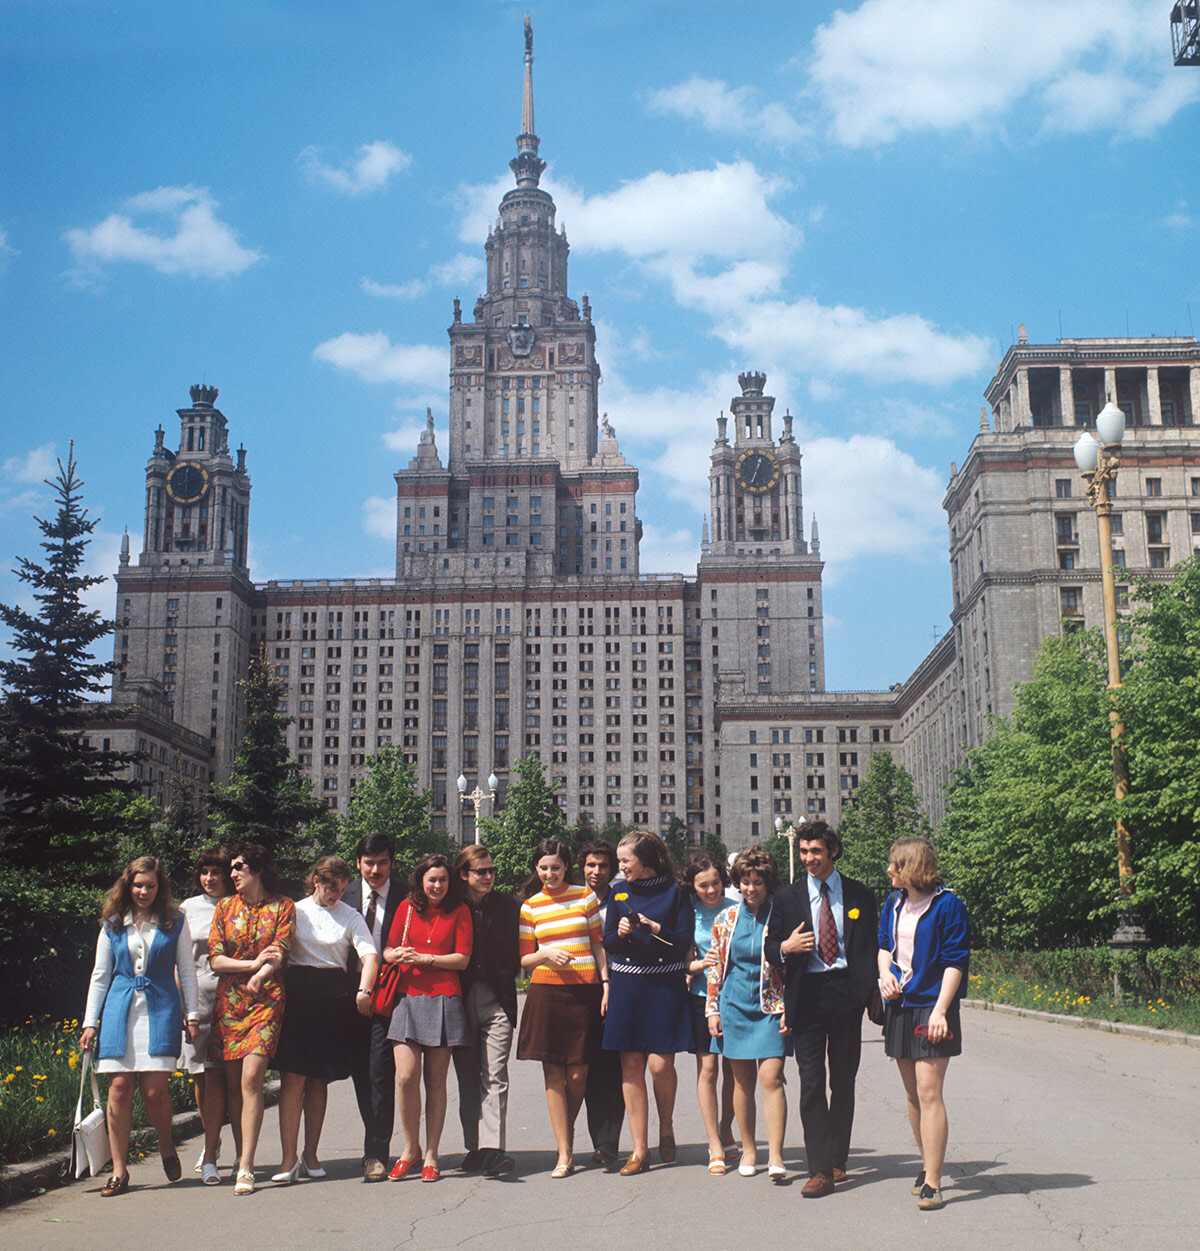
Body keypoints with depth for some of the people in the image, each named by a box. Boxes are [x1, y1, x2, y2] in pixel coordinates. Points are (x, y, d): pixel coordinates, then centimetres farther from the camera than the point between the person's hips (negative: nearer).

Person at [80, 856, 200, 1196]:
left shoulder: (175, 922, 7)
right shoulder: (112, 925, 10)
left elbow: (187, 971, 9)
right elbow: (100, 975, 13)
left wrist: (192, 1015, 4)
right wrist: (90, 1022, 9)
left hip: (161, 1010, -1)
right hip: (119, 1011, 2)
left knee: (154, 1090, -9)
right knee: (120, 1087, -5)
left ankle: (166, 1146, 20)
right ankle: (119, 1170, 5)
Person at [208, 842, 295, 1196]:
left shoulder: (283, 906, 5)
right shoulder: (225, 907, 12)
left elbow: (279, 954, -5)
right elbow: (215, 960, 4)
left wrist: (259, 978, -24)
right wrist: (254, 963, -11)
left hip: (266, 999, -3)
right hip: (228, 1000, 3)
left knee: (251, 1079, -14)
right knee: (233, 1084, 3)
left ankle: (246, 1167, -13)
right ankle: (244, 1152, 19)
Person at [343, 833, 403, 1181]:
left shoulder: (405, 898, -1)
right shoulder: (345, 895, 7)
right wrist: (348, 992, 1)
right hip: (353, 993, 4)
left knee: (380, 1072, -10)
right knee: (360, 1072, 9)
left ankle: (376, 1153, -4)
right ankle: (378, 1146, 24)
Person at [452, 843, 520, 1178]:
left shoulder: (507, 905, 5)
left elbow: (518, 952, 11)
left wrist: (505, 979, 0)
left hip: (497, 1002, -1)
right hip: (461, 1001, 1)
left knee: (494, 1076, -9)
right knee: (467, 1079, 6)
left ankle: (492, 1150, -13)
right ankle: (474, 1148, 15)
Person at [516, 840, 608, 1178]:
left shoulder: (585, 897, 7)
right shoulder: (530, 907, 8)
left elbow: (598, 944, 10)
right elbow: (524, 959, 9)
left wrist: (606, 983, 1)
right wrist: (546, 954, -10)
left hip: (584, 992, 0)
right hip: (546, 994, 0)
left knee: (577, 1074, 0)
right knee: (553, 1072, -1)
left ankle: (566, 1134, 25)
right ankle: (564, 1153, 5)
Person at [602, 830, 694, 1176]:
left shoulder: (674, 892, 0)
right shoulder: (620, 893, 10)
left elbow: (685, 941, -2)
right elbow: (607, 943, 12)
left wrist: (654, 928, -14)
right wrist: (621, 934, -9)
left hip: (665, 987, -3)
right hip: (627, 987, 3)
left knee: (660, 1064, -8)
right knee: (631, 1066, 0)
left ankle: (666, 1130, 20)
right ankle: (639, 1150, 7)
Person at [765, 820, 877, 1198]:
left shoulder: (859, 895, 8)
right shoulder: (787, 898, 9)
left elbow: (871, 948, 10)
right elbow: (769, 949, 11)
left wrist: (873, 995, -2)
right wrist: (785, 948, -12)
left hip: (846, 993, 0)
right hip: (806, 994, 0)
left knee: (843, 1081, 8)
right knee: (811, 1082, -5)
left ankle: (837, 1159, 22)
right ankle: (819, 1169, -4)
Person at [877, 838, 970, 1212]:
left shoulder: (947, 905, -10)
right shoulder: (894, 903, 10)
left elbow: (955, 962, -11)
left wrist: (939, 1010, -17)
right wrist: (885, 973, 2)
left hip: (931, 1008, -7)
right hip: (899, 1005, 7)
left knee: (929, 1093, -11)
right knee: (912, 1094, 12)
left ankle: (932, 1182, -8)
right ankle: (928, 1165, 26)